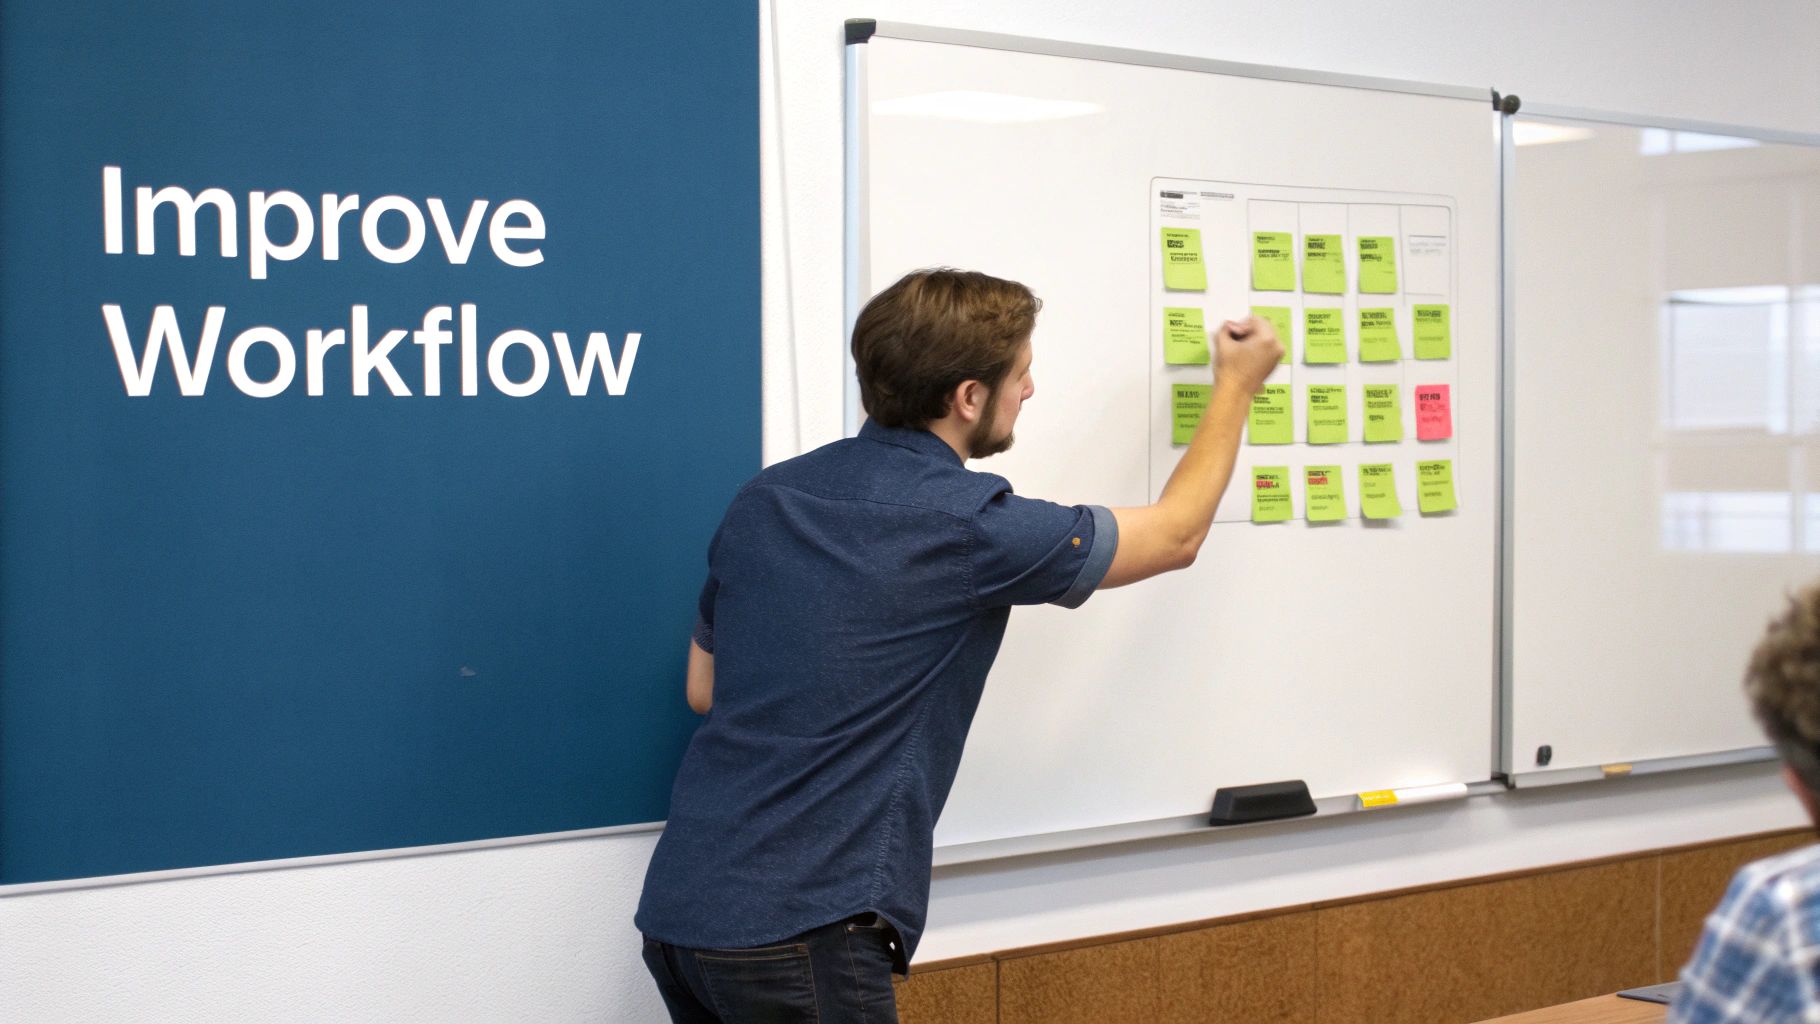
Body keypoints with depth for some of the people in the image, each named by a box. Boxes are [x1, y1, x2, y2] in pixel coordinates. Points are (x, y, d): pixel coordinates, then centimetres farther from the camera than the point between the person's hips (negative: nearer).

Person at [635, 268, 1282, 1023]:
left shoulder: (763, 499, 9)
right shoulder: (967, 524, -10)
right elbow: (1176, 536, 7)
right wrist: (1237, 385, 22)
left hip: (679, 906, 7)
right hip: (796, 930, -7)